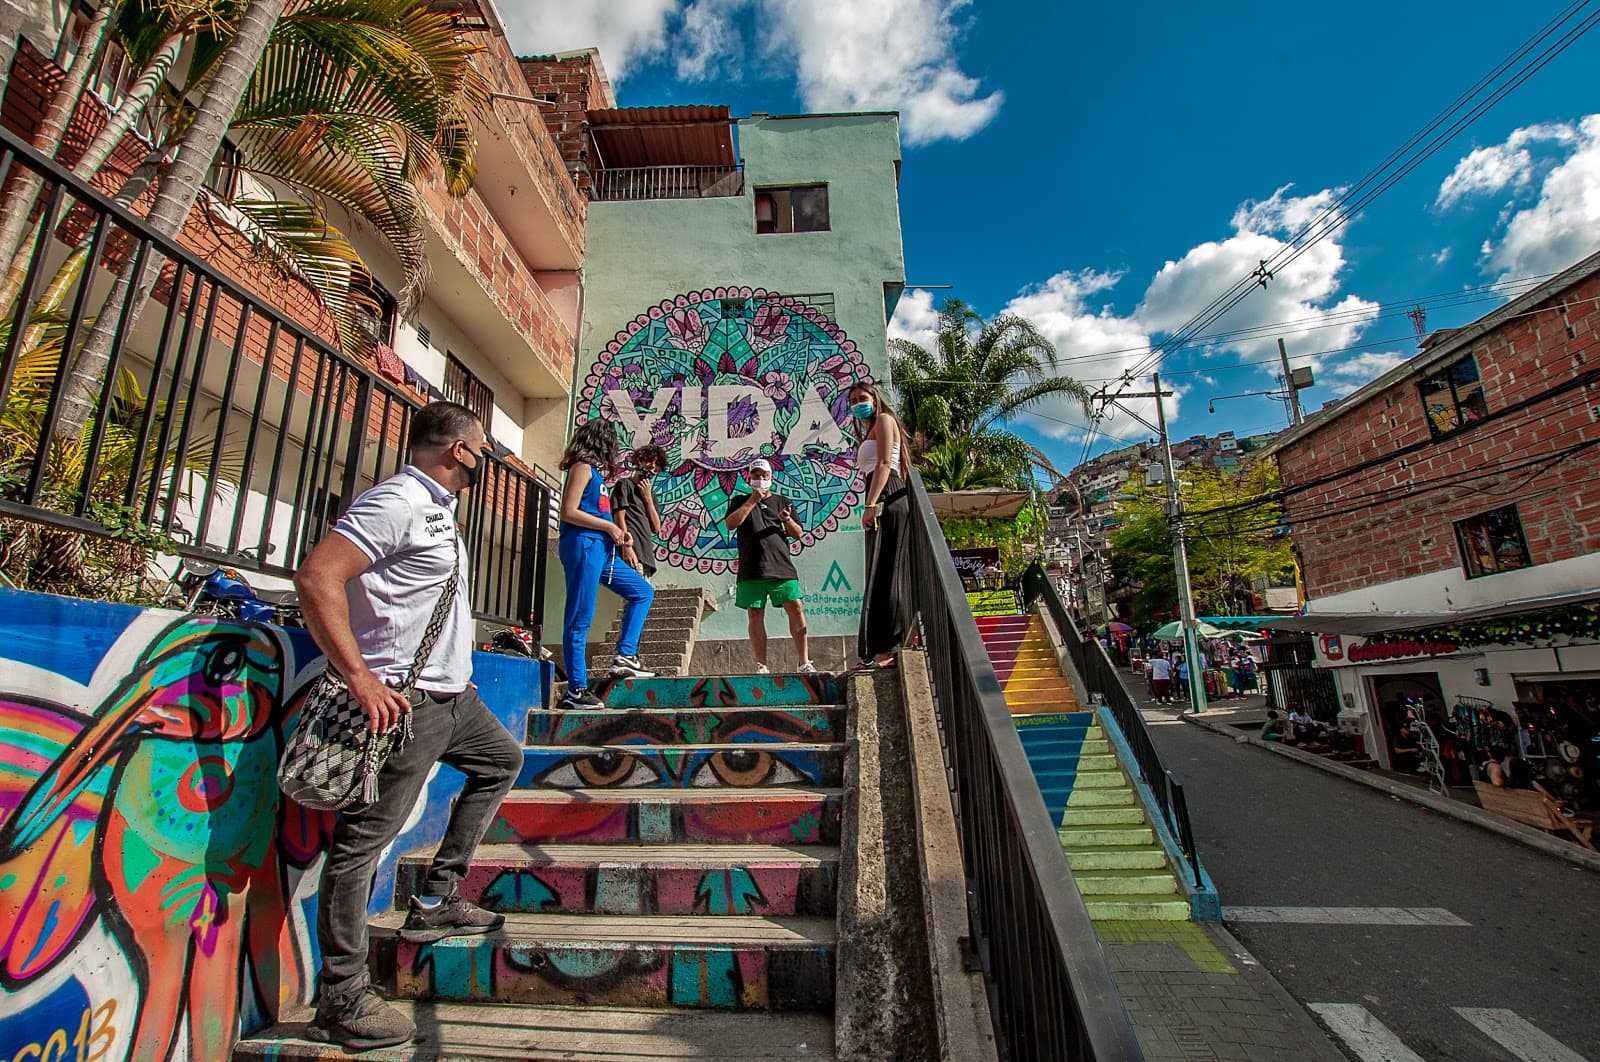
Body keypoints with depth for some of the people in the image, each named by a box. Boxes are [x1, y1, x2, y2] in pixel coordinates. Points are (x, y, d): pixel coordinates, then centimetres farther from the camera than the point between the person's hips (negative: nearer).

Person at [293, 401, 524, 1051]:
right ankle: (340, 1000, 12)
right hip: (405, 701, -11)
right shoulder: (397, 502, -16)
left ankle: (435, 901, 27)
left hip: (451, 694, 11)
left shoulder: (438, 508, 15)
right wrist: (361, 678, -29)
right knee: (365, 838, -1)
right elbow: (316, 577, -26)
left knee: (503, 760, 24)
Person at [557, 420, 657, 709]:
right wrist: (609, 526, -13)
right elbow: (568, 512, -14)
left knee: (643, 592, 13)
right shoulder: (582, 467, -5)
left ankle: (625, 657, 11)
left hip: (601, 549, 9)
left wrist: (618, 533, 7)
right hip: (583, 545, -9)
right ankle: (576, 690, 1)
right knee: (580, 620, -5)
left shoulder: (594, 470, 19)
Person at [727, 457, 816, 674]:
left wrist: (787, 520, -7)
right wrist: (752, 501, -4)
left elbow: (798, 534, 14)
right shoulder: (740, 501, 17)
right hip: (751, 570, 0)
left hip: (782, 566, 1)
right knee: (755, 616, -1)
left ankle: (804, 662, -4)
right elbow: (730, 524, -2)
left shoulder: (782, 502, 19)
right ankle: (761, 665, 7)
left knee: (796, 609, -8)